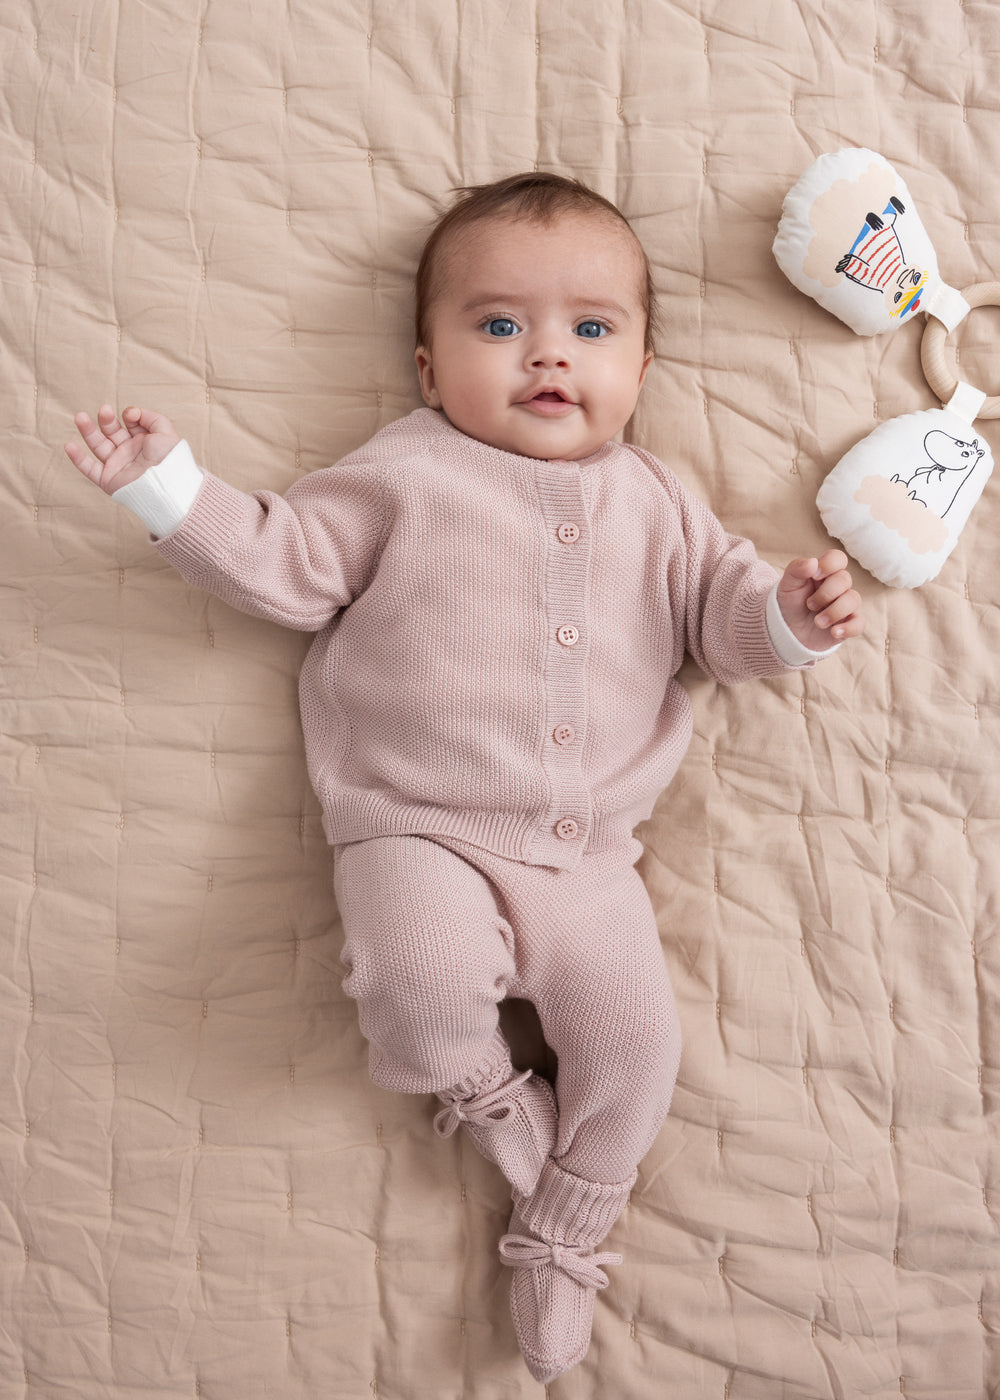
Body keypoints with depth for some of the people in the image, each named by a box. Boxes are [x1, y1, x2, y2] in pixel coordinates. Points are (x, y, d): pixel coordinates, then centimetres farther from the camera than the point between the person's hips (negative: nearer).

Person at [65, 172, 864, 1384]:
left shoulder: (652, 502, 13)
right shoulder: (405, 476, 2)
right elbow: (284, 564, 2)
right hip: (419, 830, -3)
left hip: (586, 850, 4)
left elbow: (716, 605, 16)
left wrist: (788, 614, -6)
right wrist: (166, 485, -8)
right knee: (422, 978, -30)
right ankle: (480, 1092, 8)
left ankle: (561, 1234, 24)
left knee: (634, 1032, -2)